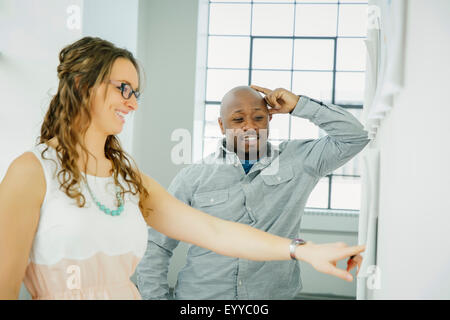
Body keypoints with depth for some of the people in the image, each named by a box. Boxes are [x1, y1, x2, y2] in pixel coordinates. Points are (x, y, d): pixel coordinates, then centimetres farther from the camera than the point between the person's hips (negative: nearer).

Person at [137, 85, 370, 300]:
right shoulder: (193, 178, -2)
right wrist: (157, 296, -5)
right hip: (200, 294, -1)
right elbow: (156, 247, 1)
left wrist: (299, 105, -6)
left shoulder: (297, 161, 2)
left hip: (275, 293, 1)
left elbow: (353, 137, -4)